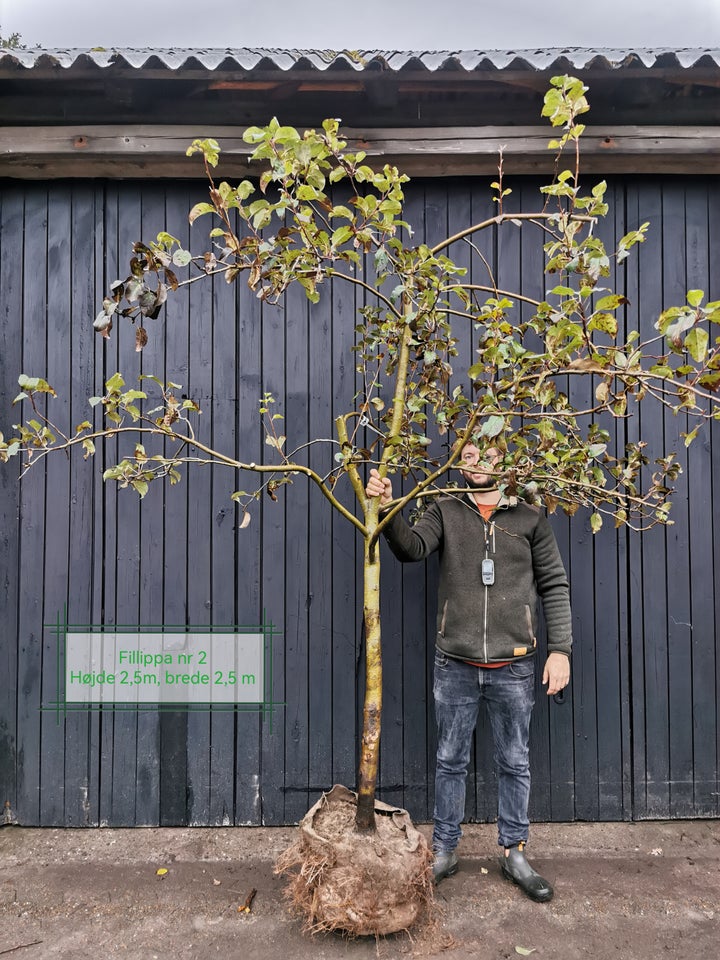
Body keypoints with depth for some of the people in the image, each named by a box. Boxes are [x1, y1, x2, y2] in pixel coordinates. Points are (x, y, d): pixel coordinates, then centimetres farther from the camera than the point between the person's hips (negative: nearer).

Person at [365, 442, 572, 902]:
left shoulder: (530, 517, 3)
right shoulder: (445, 510, 4)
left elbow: (555, 585, 3)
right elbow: (413, 547, -12)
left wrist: (560, 648, -3)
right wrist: (388, 511, -29)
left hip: (513, 665, 0)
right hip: (455, 665, 0)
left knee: (514, 763, 14)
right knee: (451, 761, 13)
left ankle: (515, 853, 32)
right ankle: (444, 851, 30)